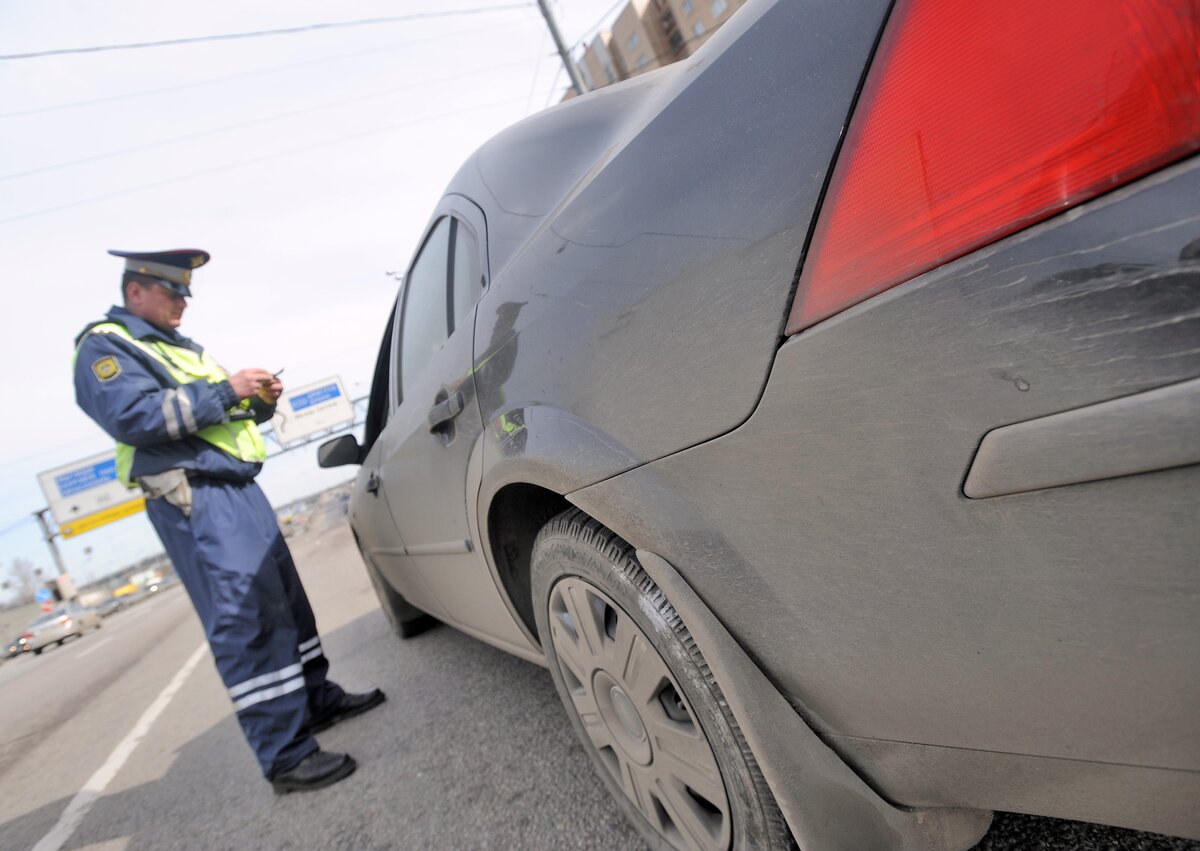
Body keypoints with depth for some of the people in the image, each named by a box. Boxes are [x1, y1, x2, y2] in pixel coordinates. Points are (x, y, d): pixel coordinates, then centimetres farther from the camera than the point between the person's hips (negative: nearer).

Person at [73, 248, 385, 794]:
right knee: (245, 621, -12)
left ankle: (319, 699, 25)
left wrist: (260, 402, 6)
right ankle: (285, 755, -8)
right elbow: (133, 416, -18)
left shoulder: (180, 346, 26)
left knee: (287, 599, 12)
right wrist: (223, 390, -18)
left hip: (239, 487, 9)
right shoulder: (105, 344, -1)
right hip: (194, 498, -9)